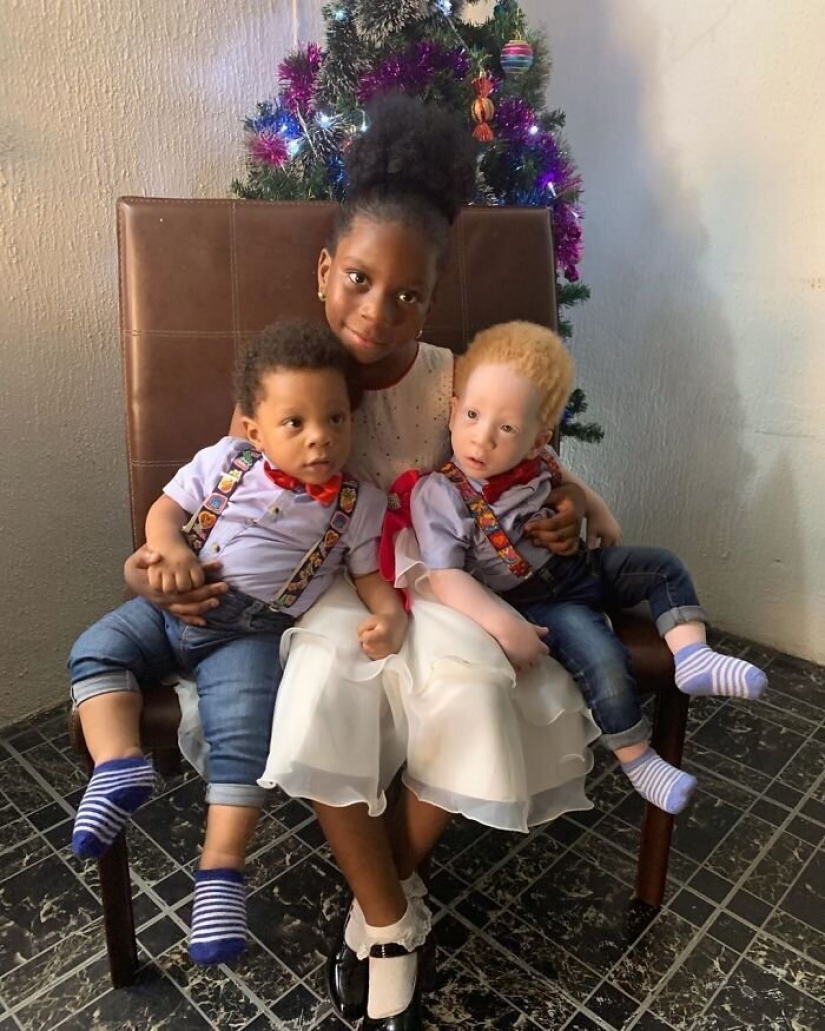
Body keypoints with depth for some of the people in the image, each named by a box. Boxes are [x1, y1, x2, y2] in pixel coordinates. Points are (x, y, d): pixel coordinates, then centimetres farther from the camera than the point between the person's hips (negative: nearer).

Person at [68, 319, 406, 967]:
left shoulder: (359, 504, -2)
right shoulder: (226, 461, -1)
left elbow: (372, 577, 2)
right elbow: (167, 507, 5)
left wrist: (389, 619, -20)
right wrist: (168, 548, -17)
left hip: (251, 635, -3)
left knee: (244, 735, -20)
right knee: (97, 651, -10)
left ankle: (221, 870, -9)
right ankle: (120, 764, -17)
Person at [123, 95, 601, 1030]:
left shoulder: (454, 384, -7)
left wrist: (561, 515, -18)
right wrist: (151, 560, -19)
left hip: (432, 582, 1)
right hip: (323, 589, 0)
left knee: (475, 685, -29)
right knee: (327, 688, -33)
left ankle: (380, 902, -1)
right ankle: (393, 920, -6)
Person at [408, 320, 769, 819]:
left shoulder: (536, 459, -6)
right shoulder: (440, 493, -24)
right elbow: (445, 576, -30)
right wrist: (502, 625, -39)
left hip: (580, 565, 7)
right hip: (535, 601, -7)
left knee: (663, 566, 4)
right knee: (603, 657, -24)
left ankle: (692, 655, -1)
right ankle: (637, 759, -3)